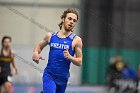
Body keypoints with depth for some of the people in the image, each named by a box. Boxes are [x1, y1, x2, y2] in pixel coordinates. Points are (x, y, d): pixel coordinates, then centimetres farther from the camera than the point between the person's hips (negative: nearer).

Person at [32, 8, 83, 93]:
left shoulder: (76, 40, -3)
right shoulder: (51, 36, 4)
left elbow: (79, 62, -2)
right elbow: (39, 45, 23)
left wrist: (70, 57, -21)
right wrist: (36, 53, 0)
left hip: (63, 78, 1)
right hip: (49, 75, -1)